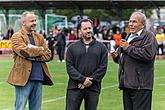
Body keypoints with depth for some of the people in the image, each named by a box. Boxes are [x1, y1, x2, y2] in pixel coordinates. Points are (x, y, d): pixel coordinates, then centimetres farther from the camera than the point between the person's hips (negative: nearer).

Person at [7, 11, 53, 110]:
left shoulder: (39, 37, 17)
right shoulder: (17, 37, -2)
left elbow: (48, 55, 8)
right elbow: (24, 51, -18)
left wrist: (34, 56, -10)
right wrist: (40, 50, -3)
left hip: (38, 77, 6)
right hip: (24, 77, -6)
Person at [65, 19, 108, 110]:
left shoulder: (101, 47, 8)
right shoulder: (72, 47, 8)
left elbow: (103, 67, 0)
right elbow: (69, 67, -1)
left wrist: (91, 80, -11)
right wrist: (83, 79, -13)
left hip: (93, 88, 1)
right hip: (74, 88, -1)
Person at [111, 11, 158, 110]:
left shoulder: (149, 36, -5)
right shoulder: (129, 37, 22)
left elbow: (148, 55, -22)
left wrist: (129, 48, -14)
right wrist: (116, 56, 8)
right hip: (127, 84, 9)